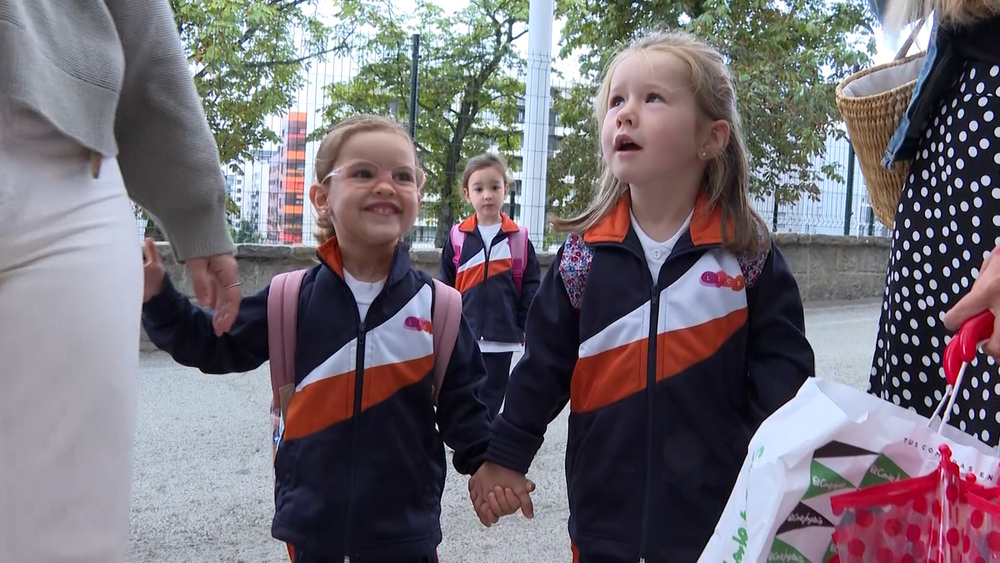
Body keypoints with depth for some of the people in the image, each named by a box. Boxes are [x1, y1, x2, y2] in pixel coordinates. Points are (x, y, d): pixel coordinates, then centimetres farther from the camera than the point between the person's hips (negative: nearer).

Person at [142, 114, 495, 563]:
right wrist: (158, 298, -5)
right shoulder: (294, 299, -4)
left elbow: (460, 403, 1)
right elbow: (217, 347, 6)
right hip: (311, 523, 1)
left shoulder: (436, 306, -4)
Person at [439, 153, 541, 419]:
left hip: (501, 340, -1)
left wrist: (530, 331, 0)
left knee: (490, 406, 9)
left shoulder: (519, 238, 0)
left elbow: (530, 289, 3)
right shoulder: (457, 237, 1)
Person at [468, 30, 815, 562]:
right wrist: (505, 454, 4)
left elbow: (779, 370, -2)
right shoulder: (584, 252, -1)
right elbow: (544, 363, 4)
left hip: (718, 514, -1)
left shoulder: (749, 254, -5)